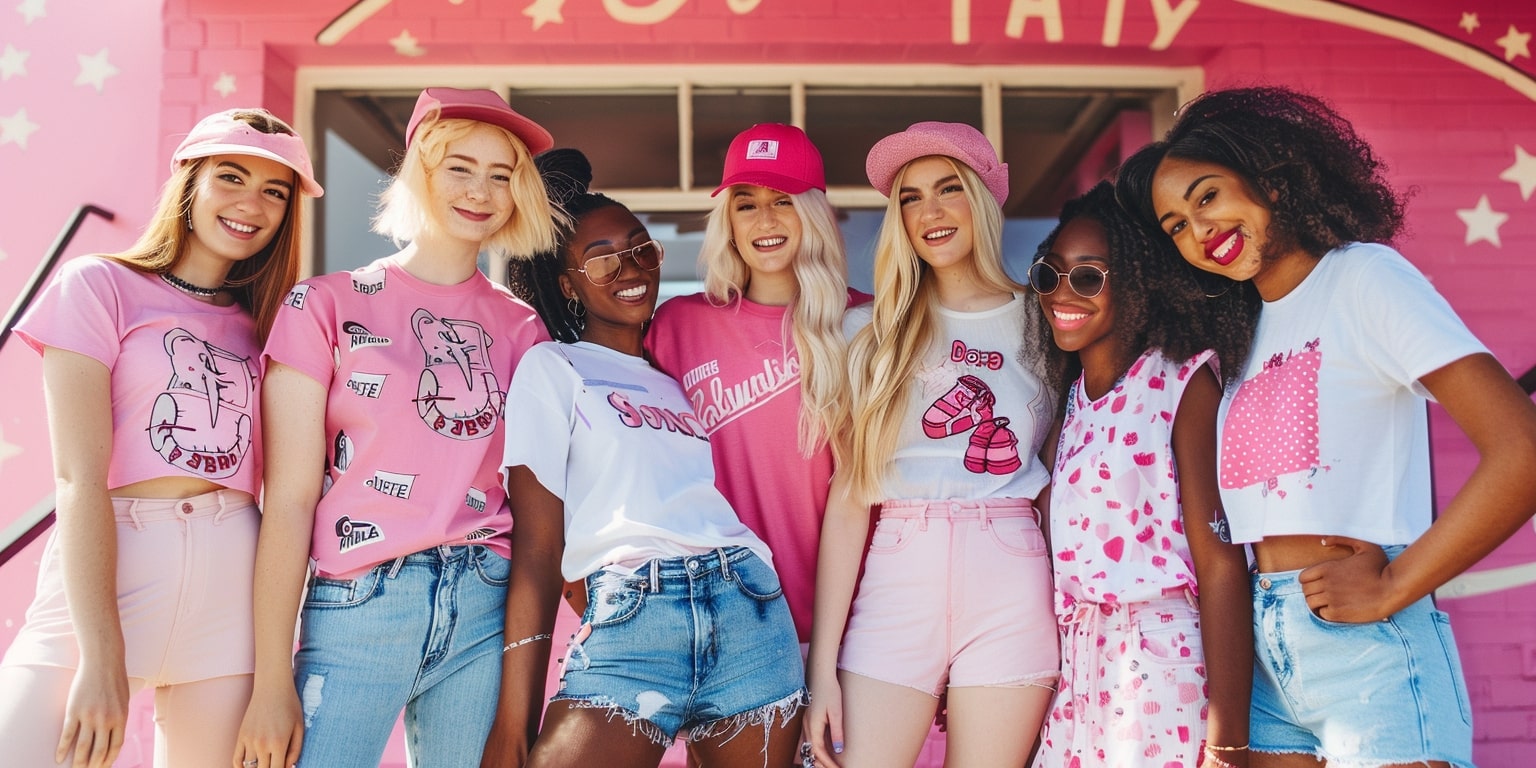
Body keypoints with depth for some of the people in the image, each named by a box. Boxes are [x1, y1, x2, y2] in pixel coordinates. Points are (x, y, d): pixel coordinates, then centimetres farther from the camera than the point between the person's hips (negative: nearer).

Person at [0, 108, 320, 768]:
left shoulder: (264, 324, 14)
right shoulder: (99, 285, 2)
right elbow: (80, 478, -7)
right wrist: (101, 657, -15)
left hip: (233, 588, 4)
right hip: (100, 575, -3)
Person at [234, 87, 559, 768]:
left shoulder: (522, 329, 11)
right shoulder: (328, 305, 2)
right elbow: (290, 497, -3)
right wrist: (272, 682, -7)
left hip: (488, 610, 3)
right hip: (358, 610, -2)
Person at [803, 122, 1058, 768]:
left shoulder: (1040, 326, 7)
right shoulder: (874, 333, 6)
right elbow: (849, 497, 0)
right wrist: (823, 667, -4)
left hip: (1009, 592, 0)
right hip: (896, 580, 0)